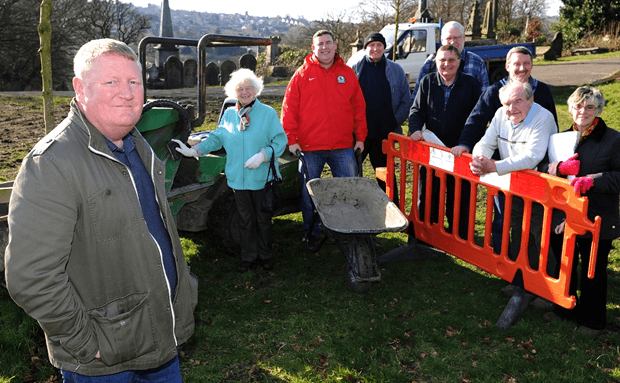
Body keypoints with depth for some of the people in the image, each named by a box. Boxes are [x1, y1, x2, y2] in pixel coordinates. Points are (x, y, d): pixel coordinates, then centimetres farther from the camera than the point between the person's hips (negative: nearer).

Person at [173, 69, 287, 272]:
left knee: (263, 219, 9)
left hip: (262, 177, -3)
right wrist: (193, 151, 5)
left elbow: (280, 141, -7)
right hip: (238, 177, 3)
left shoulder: (268, 113, -3)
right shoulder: (229, 114, 8)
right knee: (245, 220, 12)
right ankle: (248, 256, 27)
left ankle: (265, 255, 27)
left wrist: (262, 156, -20)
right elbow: (216, 138, 13)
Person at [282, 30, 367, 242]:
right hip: (310, 147, -1)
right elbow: (289, 109, 0)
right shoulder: (302, 74, 3)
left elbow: (359, 107, 12)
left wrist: (360, 137, 7)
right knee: (309, 191, 7)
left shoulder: (348, 74, 9)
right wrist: (291, 139, -6)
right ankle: (311, 232, 23)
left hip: (343, 146, 2)